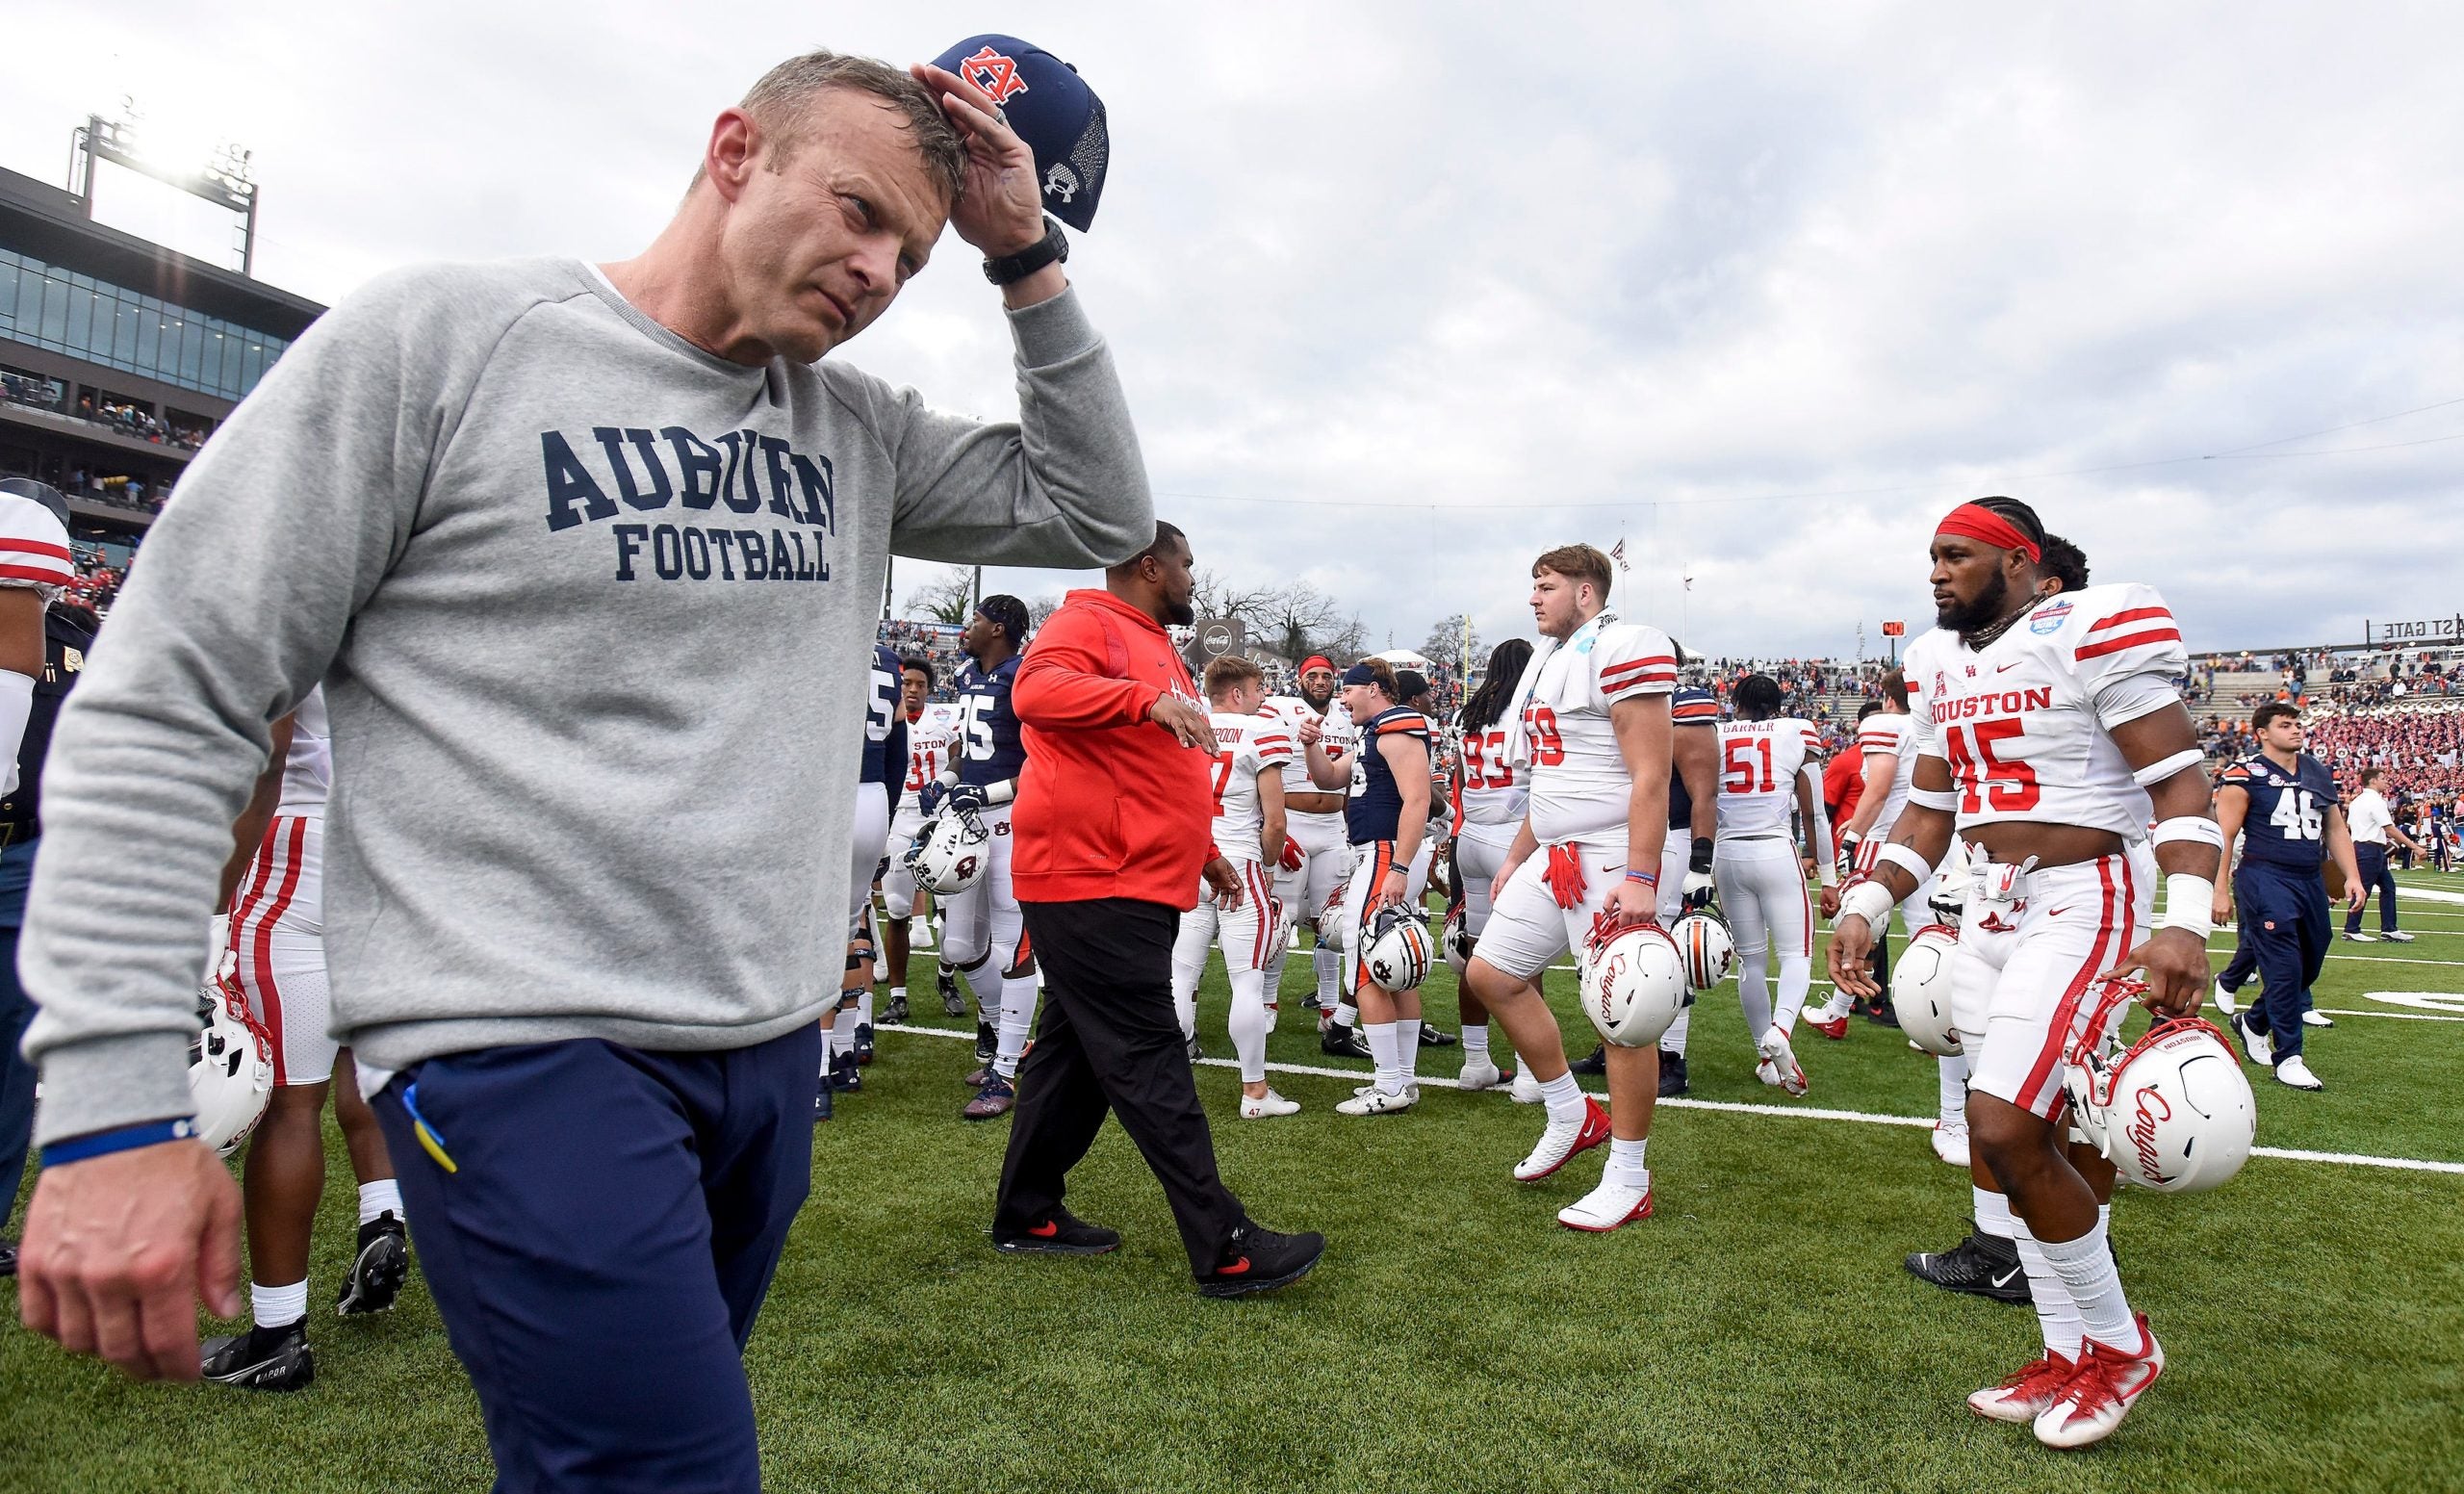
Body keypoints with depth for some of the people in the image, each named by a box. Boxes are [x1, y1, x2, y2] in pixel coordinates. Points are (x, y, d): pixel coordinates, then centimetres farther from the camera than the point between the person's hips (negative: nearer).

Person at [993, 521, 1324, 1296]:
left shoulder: (1152, 646, 23)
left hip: (1134, 887, 10)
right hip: (1093, 884, -10)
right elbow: (1036, 691, -30)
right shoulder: (1088, 624, -8)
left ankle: (1027, 1215, 27)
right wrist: (1148, 698, -38)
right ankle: (1224, 1250, -4)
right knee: (1149, 1062, -8)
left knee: (1075, 1051, 15)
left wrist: (1204, 852, 30)